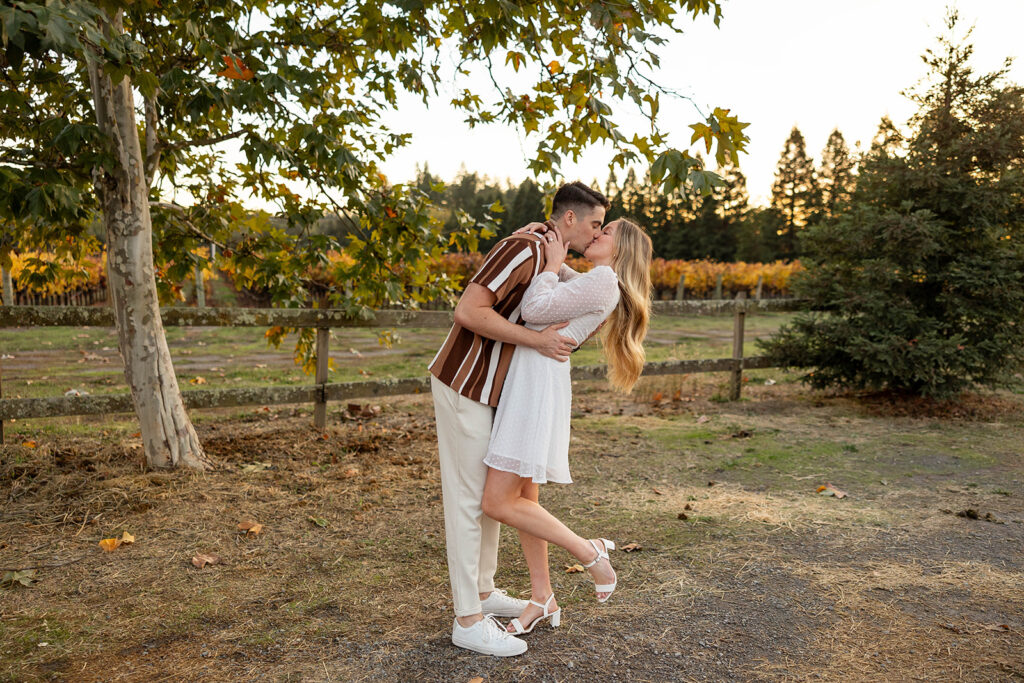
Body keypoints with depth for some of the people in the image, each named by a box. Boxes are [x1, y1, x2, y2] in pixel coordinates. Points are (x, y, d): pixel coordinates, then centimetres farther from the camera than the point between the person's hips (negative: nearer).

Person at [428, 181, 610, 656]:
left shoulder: (552, 261, 13)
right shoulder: (524, 248, -19)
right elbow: (469, 311, -27)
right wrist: (536, 340, -24)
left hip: (488, 386, 10)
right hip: (464, 385, -10)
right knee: (468, 497, -4)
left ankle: (482, 591, 30)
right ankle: (468, 620, 6)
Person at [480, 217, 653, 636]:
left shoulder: (604, 280, -7)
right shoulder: (584, 283, 22)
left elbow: (535, 309, -14)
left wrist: (553, 263, 0)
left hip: (540, 384, -10)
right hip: (524, 382, 10)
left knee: (499, 503, -10)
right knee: (522, 497, 13)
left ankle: (590, 551, 5)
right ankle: (542, 599, 24)